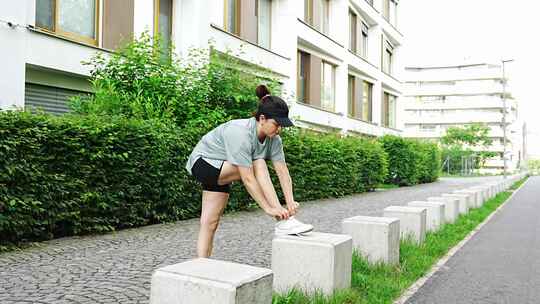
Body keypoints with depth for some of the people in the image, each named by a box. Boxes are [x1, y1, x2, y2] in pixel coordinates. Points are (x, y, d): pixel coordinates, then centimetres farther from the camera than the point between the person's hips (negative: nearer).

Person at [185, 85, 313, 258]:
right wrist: (269, 208, -34)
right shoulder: (240, 133, -33)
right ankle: (283, 222, -26)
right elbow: (248, 179, -36)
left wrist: (290, 202, -27)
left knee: (210, 223, 1)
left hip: (221, 174, 8)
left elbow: (282, 171, -14)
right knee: (257, 165, -26)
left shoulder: (273, 139, -10)